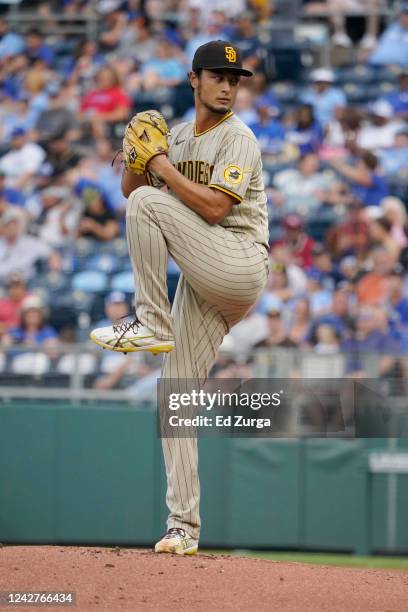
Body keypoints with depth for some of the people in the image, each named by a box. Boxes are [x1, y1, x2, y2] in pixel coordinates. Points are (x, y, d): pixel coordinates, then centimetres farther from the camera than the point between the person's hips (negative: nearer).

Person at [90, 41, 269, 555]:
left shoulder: (238, 139, -5)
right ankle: (183, 524, 2)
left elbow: (215, 207, -17)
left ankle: (151, 324, -16)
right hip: (201, 282, 7)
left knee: (147, 202, -20)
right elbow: (129, 190, 18)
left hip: (238, 264, -7)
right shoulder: (178, 137, 17)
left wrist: (161, 165, -13)